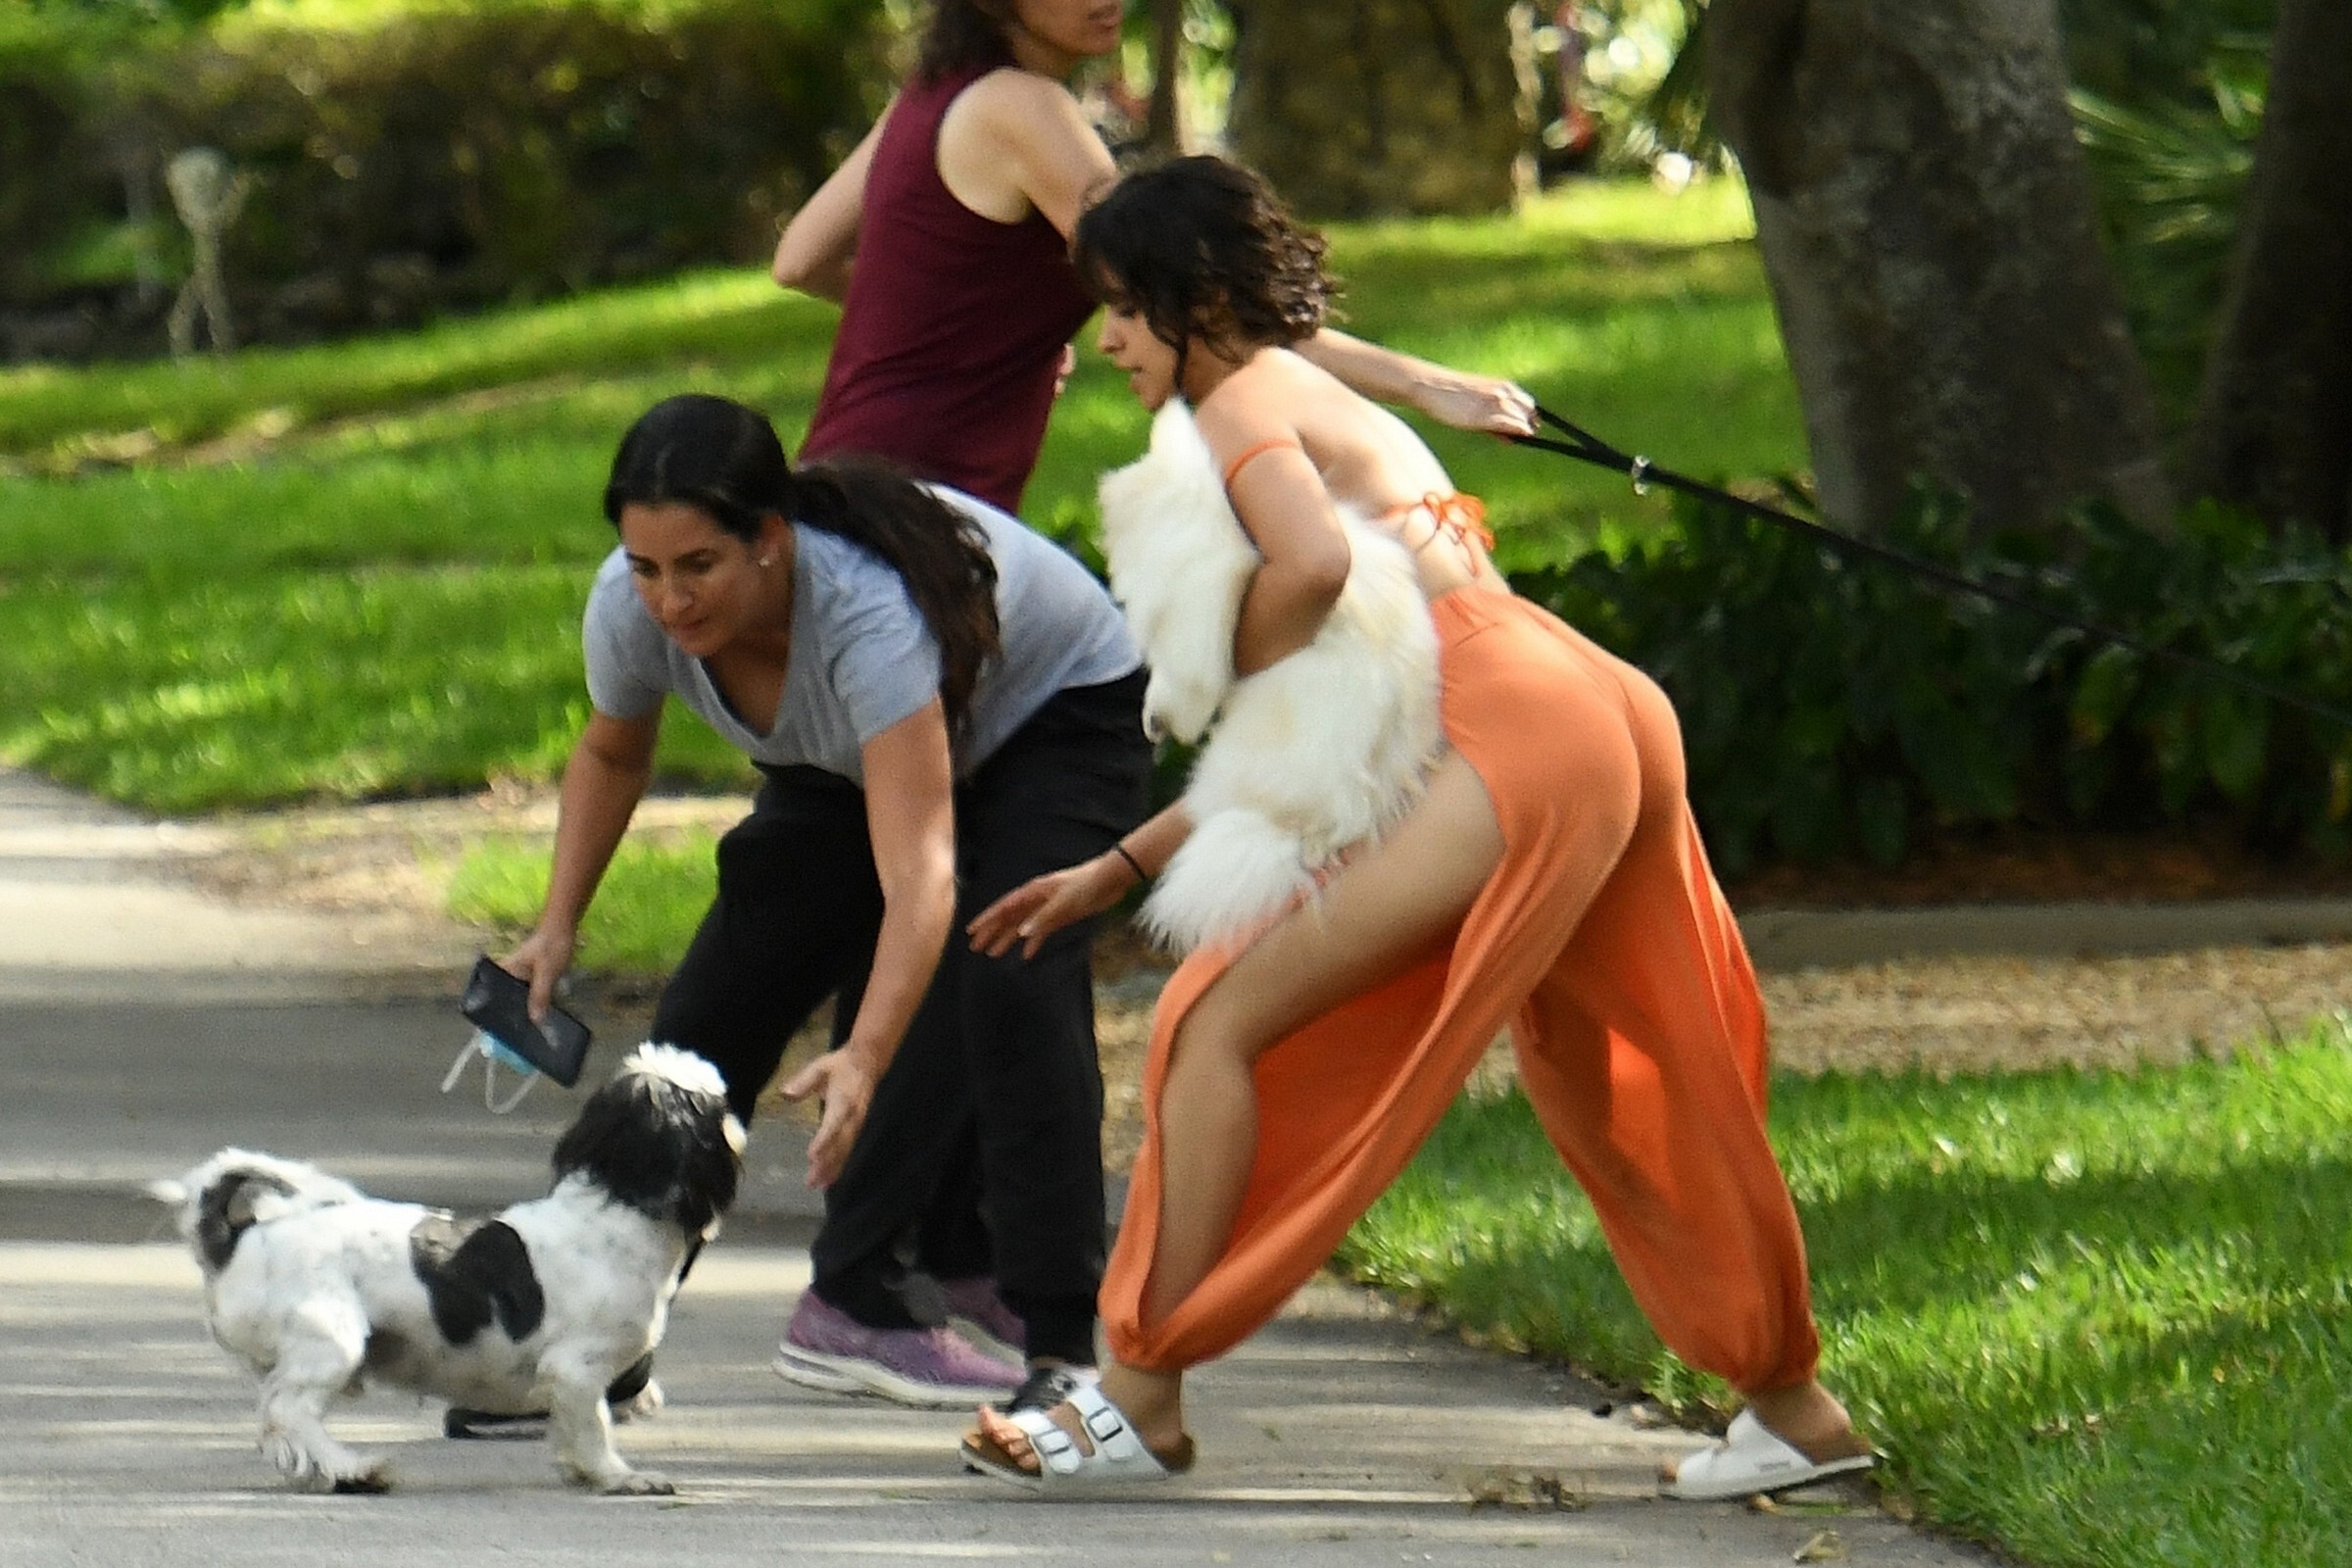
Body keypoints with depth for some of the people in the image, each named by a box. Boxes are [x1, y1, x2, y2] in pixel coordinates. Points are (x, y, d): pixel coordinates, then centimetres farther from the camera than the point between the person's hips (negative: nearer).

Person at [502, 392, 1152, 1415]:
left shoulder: (868, 610, -45)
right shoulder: (632, 607, -26)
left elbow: (920, 874, -53)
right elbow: (612, 753, 0)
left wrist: (865, 1060, -66)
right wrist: (556, 928, -10)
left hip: (1059, 716, -6)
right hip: (842, 754, 6)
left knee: (1005, 969, -27)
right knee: (733, 979, -4)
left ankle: (1058, 1344, -23)